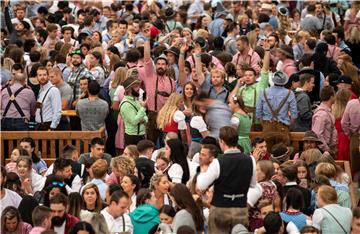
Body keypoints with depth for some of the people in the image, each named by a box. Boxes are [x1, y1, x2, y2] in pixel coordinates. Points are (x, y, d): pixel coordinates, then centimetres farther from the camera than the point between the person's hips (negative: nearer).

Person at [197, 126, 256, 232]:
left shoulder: (218, 163, -17)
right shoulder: (250, 161, -5)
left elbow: (201, 186, -11)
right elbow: (253, 184, 9)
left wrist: (202, 171, 7)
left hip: (220, 209, -3)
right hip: (241, 209, 3)